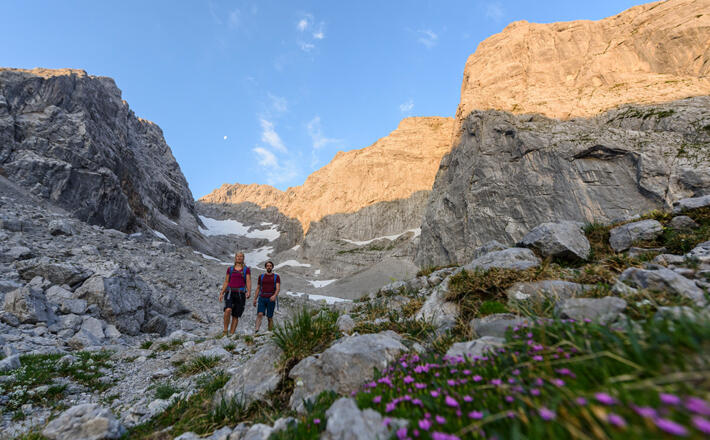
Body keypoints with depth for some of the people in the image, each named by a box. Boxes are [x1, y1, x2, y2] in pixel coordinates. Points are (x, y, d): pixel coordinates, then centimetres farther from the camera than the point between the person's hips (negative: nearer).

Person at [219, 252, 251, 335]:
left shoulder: (246, 269, 7)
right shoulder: (230, 269, 13)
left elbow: (248, 282, -2)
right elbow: (226, 282, 14)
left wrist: (249, 292, -19)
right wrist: (221, 293, 3)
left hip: (240, 294, 0)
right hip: (230, 292, 1)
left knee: (235, 316, 1)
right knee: (228, 310, -25)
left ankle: (231, 334, 10)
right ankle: (225, 332, -14)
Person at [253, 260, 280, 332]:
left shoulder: (276, 277, 4)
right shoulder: (261, 276, 12)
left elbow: (278, 288, -8)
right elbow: (258, 288, 17)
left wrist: (274, 295, -26)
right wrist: (255, 299, 12)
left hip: (271, 299, -2)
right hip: (262, 298, 2)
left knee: (270, 317, 2)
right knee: (260, 314, -16)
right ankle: (256, 330, -23)